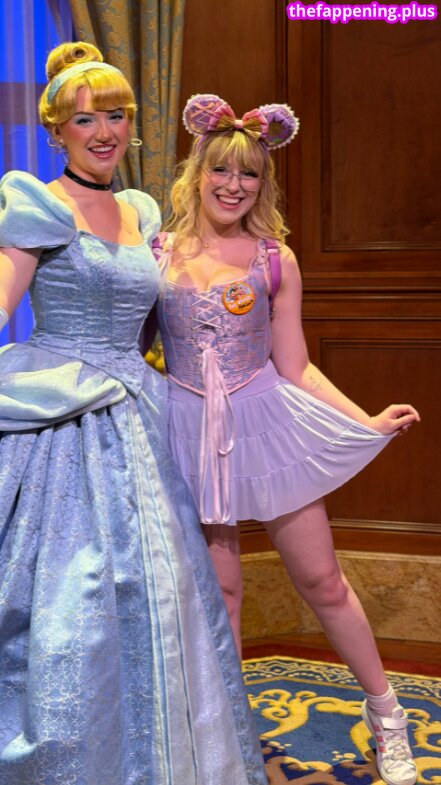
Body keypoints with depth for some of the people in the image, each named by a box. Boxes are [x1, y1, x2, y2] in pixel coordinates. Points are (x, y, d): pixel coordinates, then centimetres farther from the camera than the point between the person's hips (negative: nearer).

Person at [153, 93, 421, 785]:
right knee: (218, 590, 11)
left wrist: (369, 422, -6)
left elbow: (295, 368, 1)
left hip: (265, 423, 0)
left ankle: (385, 713, 27)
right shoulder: (157, 253, 1)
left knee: (321, 580, 6)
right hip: (192, 432, 1)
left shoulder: (276, 259, 0)